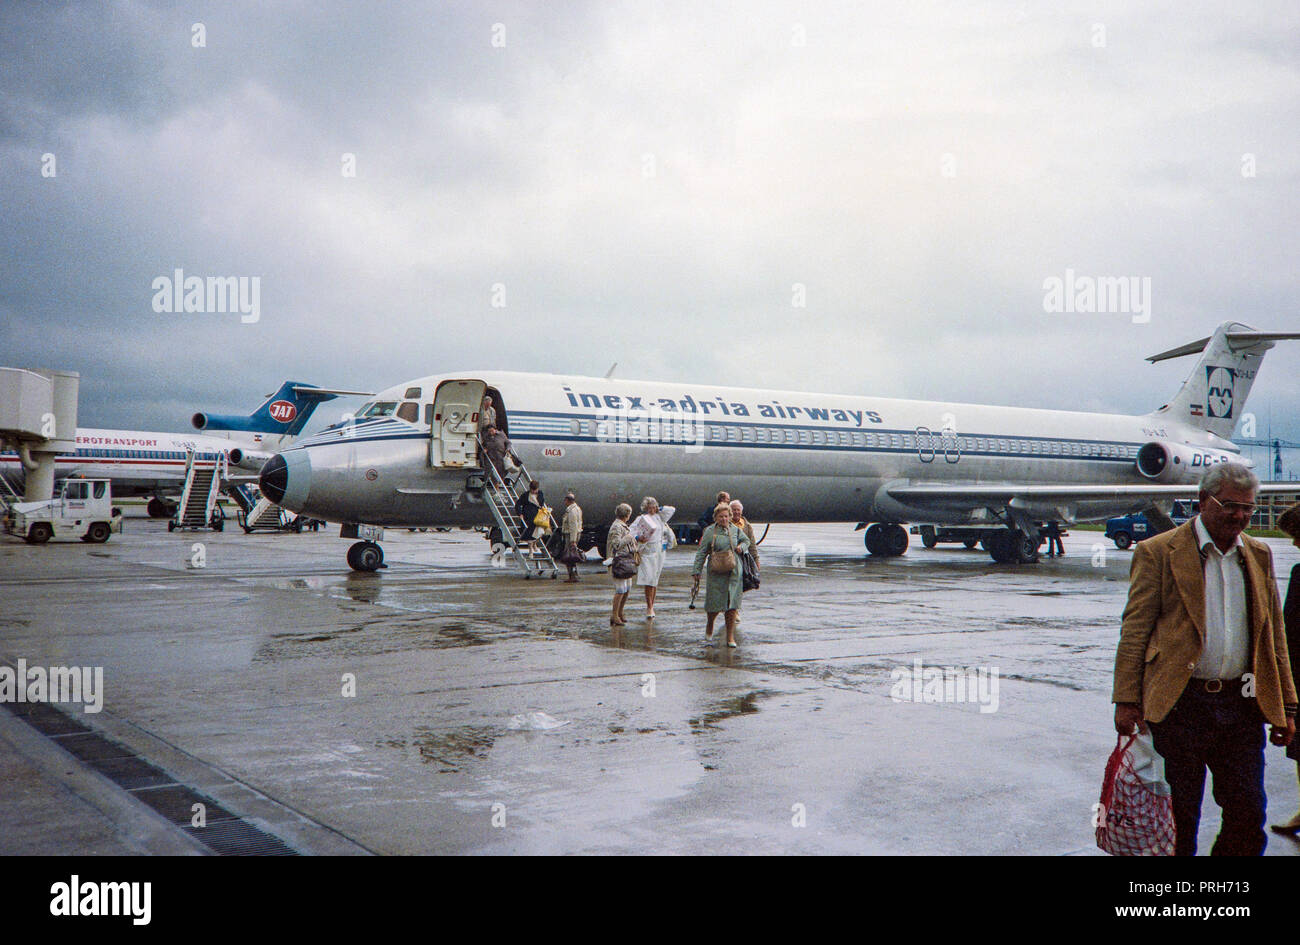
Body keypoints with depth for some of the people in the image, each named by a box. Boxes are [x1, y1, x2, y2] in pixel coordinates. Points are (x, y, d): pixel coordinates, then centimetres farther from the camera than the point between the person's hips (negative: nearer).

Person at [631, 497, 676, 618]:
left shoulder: (659, 517, 14)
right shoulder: (641, 519, -2)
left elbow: (672, 509, 23)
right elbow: (632, 530, -10)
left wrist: (659, 509, 14)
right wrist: (637, 538, -28)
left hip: (659, 552, 5)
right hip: (647, 552, -5)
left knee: (654, 581, 8)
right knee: (648, 580, -10)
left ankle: (651, 606, 15)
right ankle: (649, 607, -6)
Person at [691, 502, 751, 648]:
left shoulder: (735, 530, 8)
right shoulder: (710, 531, -3)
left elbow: (746, 541, 26)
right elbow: (701, 552, -2)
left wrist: (741, 547, 3)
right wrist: (696, 571, -7)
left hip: (733, 571, 3)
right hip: (716, 572, -3)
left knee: (732, 604, 1)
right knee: (715, 602, -4)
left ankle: (730, 637, 8)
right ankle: (709, 629, 24)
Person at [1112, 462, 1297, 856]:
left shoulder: (1259, 556, 12)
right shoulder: (1158, 552, -3)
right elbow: (1135, 632, -5)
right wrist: (1126, 700, -10)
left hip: (1242, 706, 4)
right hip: (1179, 705, -4)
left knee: (1248, 817, 5)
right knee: (1178, 820, 5)